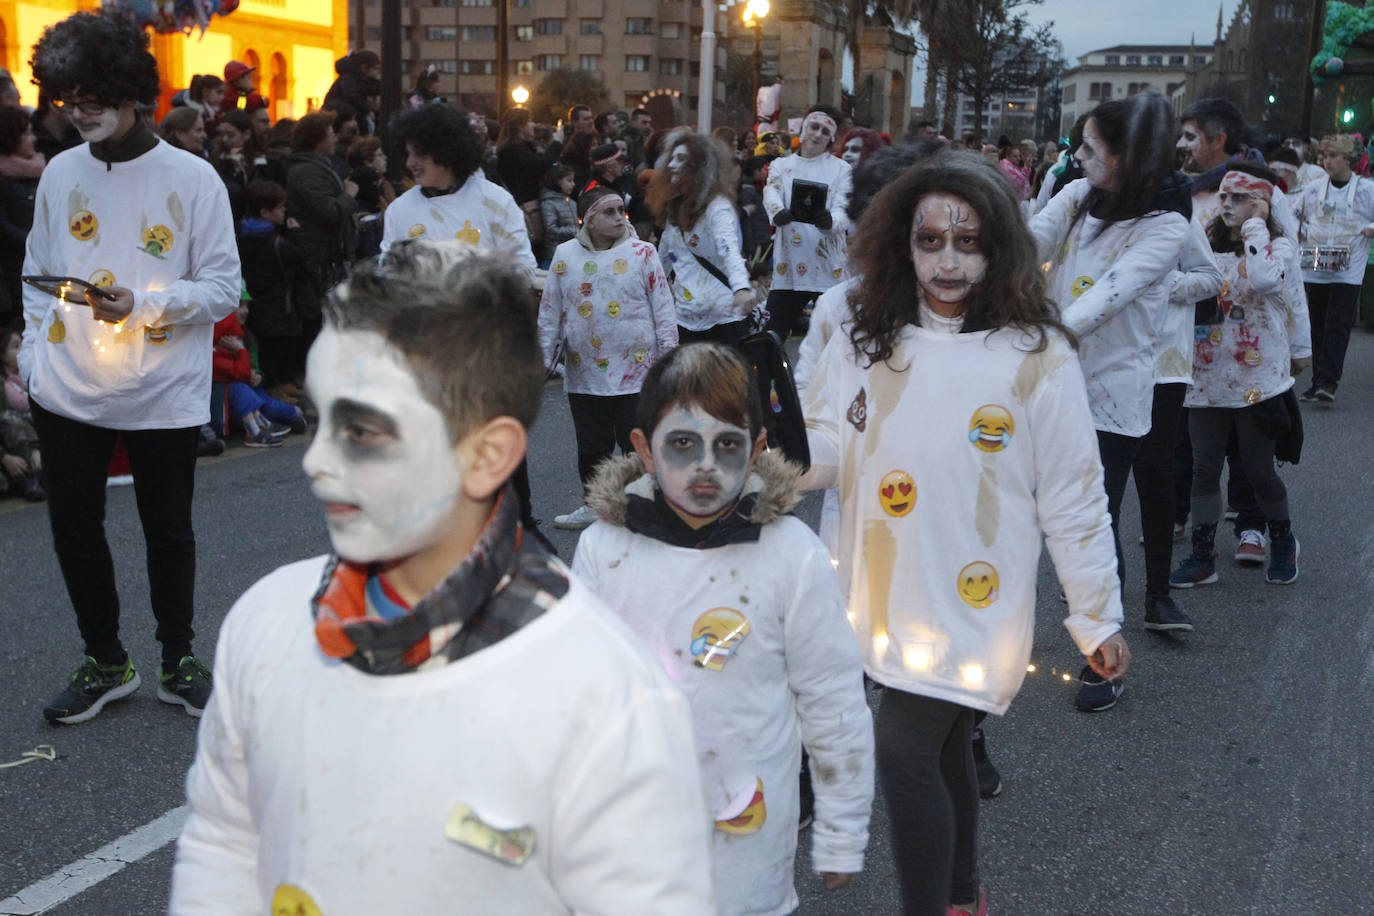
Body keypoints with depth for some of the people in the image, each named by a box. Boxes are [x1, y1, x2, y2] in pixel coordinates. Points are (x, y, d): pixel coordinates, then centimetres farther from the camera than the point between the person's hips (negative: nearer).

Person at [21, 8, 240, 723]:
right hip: (67, 392, 4)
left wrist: (140, 305, -21)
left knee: (169, 531, 10)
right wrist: (34, 355, 2)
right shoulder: (60, 174, 6)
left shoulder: (192, 178, -6)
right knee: (74, 528, 9)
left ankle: (178, 660, 28)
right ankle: (105, 662, 28)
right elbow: (37, 277, 13)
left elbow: (223, 288, -7)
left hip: (163, 395, -3)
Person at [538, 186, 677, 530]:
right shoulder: (565, 256, 5)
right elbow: (550, 313, 11)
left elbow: (663, 308, 0)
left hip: (635, 370, -3)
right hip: (583, 374, 3)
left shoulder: (642, 253, -1)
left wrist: (668, 359, -4)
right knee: (591, 445, 12)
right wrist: (544, 357, 8)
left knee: (638, 443, 1)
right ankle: (594, 506, 28)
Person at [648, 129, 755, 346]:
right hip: (686, 318, 7)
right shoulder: (675, 207, 11)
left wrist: (742, 287, -45)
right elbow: (664, 257, 23)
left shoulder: (717, 206, -12)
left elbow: (729, 250, -29)